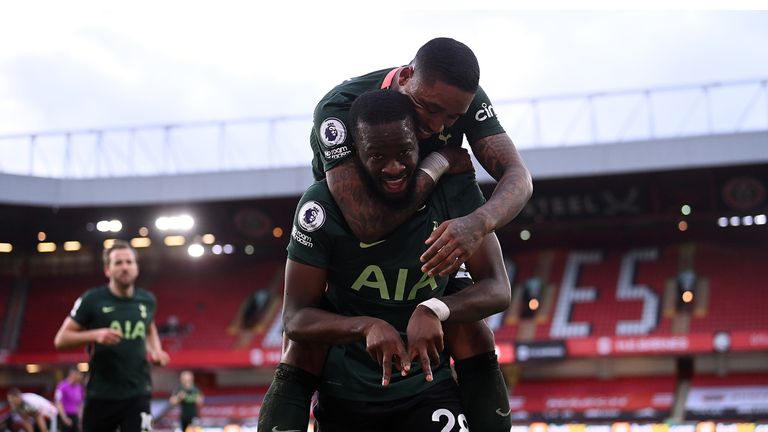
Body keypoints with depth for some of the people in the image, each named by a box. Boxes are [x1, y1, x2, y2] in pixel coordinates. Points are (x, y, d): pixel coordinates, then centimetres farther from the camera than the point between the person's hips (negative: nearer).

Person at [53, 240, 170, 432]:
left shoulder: (147, 300, 6)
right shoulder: (92, 299, -6)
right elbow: (60, 339, -5)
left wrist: (156, 351, 7)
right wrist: (95, 335, -21)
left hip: (137, 394, 1)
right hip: (101, 394, -1)